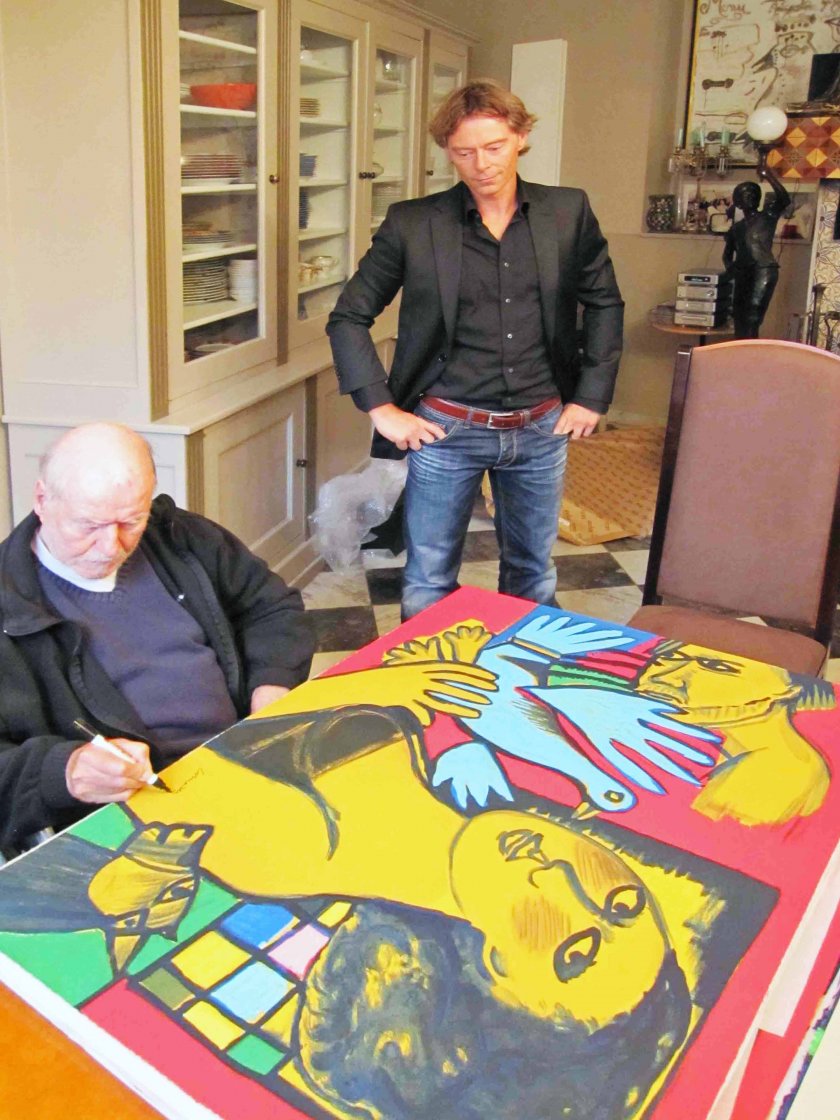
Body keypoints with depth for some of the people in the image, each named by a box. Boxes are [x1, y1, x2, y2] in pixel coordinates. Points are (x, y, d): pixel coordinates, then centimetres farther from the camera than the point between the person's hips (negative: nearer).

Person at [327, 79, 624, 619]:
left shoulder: (569, 212, 1)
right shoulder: (413, 224, -5)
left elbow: (605, 304, 12)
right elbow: (348, 317, 0)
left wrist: (592, 396, 6)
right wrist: (381, 407, -8)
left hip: (541, 429, 2)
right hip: (448, 429, -2)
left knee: (534, 576, 17)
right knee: (429, 585, 7)